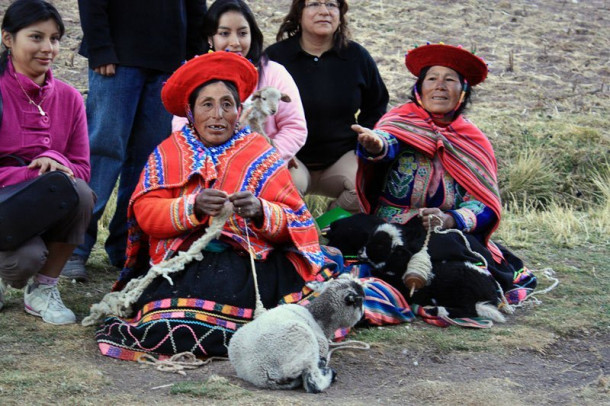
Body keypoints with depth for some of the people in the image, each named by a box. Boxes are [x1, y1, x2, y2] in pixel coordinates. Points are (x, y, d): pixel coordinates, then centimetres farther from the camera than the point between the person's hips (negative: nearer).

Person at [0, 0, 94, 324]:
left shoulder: (68, 98, 2)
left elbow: (81, 169, 2)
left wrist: (55, 161, -21)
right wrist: (34, 175, -27)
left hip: (47, 209, 4)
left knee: (79, 193, -28)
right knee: (27, 257, -34)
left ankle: (43, 289, -8)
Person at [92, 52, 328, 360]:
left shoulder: (259, 155, 11)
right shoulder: (168, 153, 14)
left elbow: (295, 224, 3)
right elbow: (145, 213, -1)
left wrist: (260, 212, -19)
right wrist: (193, 206, -20)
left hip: (243, 262, -1)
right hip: (180, 262, 1)